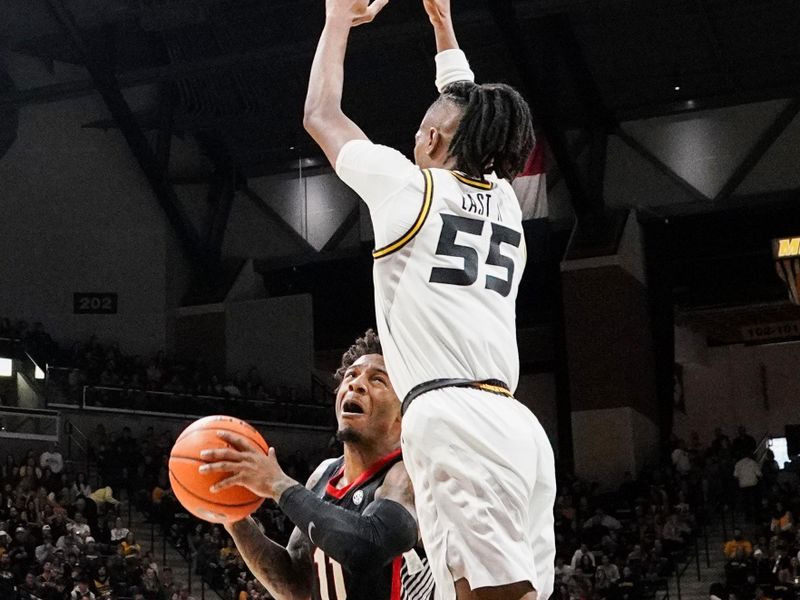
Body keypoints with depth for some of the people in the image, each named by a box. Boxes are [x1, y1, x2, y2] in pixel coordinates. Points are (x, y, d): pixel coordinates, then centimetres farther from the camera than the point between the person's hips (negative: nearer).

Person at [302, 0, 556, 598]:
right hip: (518, 426, 7)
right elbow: (472, 124, 41)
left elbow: (321, 115, 21)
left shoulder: (411, 186, 6)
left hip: (453, 421, -7)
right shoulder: (506, 202, 21)